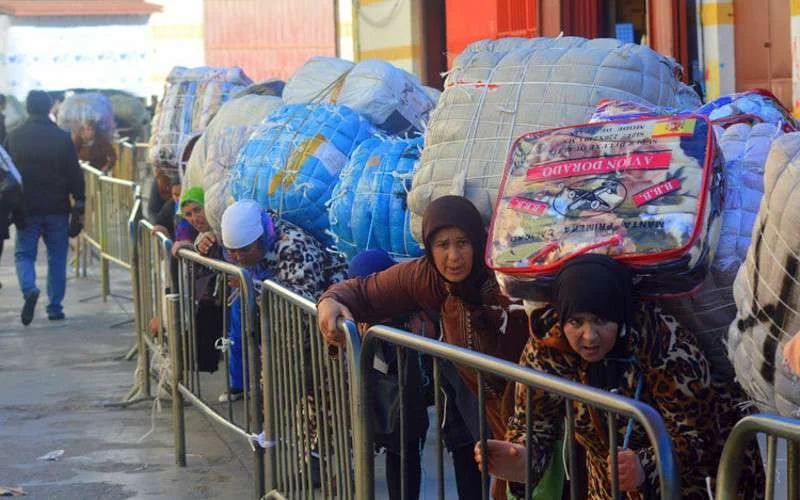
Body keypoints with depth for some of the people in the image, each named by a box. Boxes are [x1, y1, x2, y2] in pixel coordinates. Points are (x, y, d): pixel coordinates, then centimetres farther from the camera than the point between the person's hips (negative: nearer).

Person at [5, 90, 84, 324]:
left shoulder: (13, 137, 0)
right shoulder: (62, 138, -4)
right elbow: (75, 174, -3)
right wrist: (80, 205, 3)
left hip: (26, 208, 0)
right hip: (57, 208, 0)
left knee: (24, 254, 7)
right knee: (57, 258, 9)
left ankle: (29, 289, -22)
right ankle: (55, 307, 9)